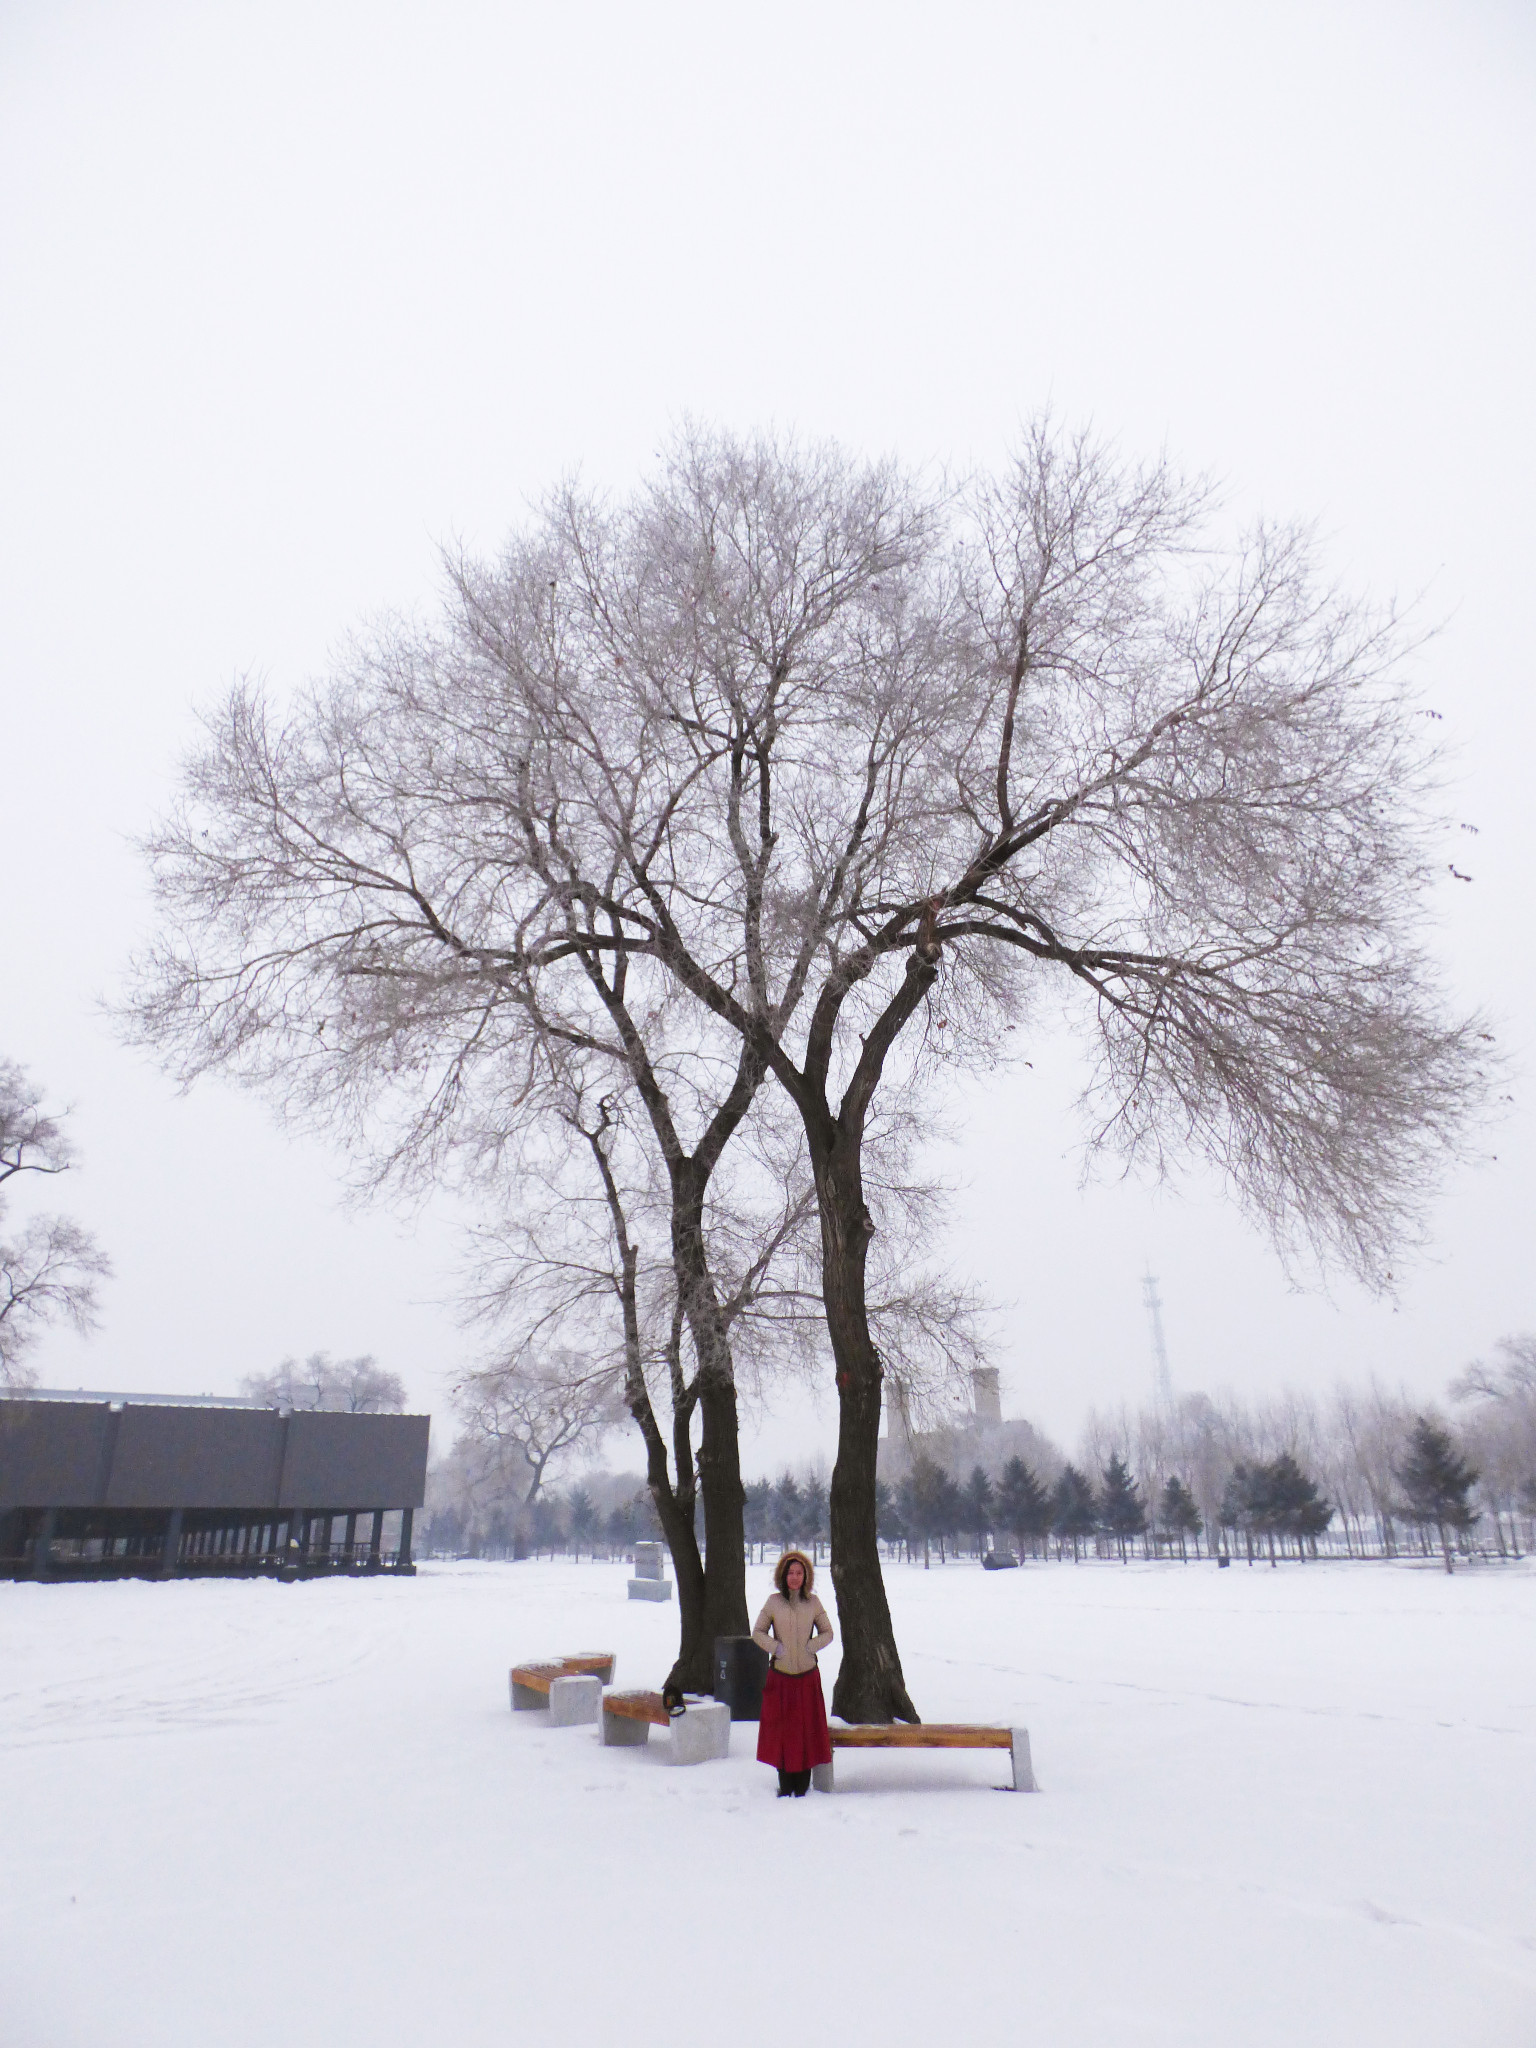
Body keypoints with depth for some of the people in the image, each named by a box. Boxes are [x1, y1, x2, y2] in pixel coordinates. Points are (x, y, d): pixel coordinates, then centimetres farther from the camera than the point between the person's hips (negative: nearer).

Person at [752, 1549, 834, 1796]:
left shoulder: (813, 1602, 1)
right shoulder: (773, 1602, -2)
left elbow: (827, 1633, 8)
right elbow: (758, 1632, 5)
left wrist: (811, 1645, -8)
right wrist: (774, 1647, -10)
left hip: (807, 1676, 0)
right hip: (780, 1676, 0)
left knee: (806, 1730, 4)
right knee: (780, 1729, 4)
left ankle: (802, 1786, 15)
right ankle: (785, 1786, 17)